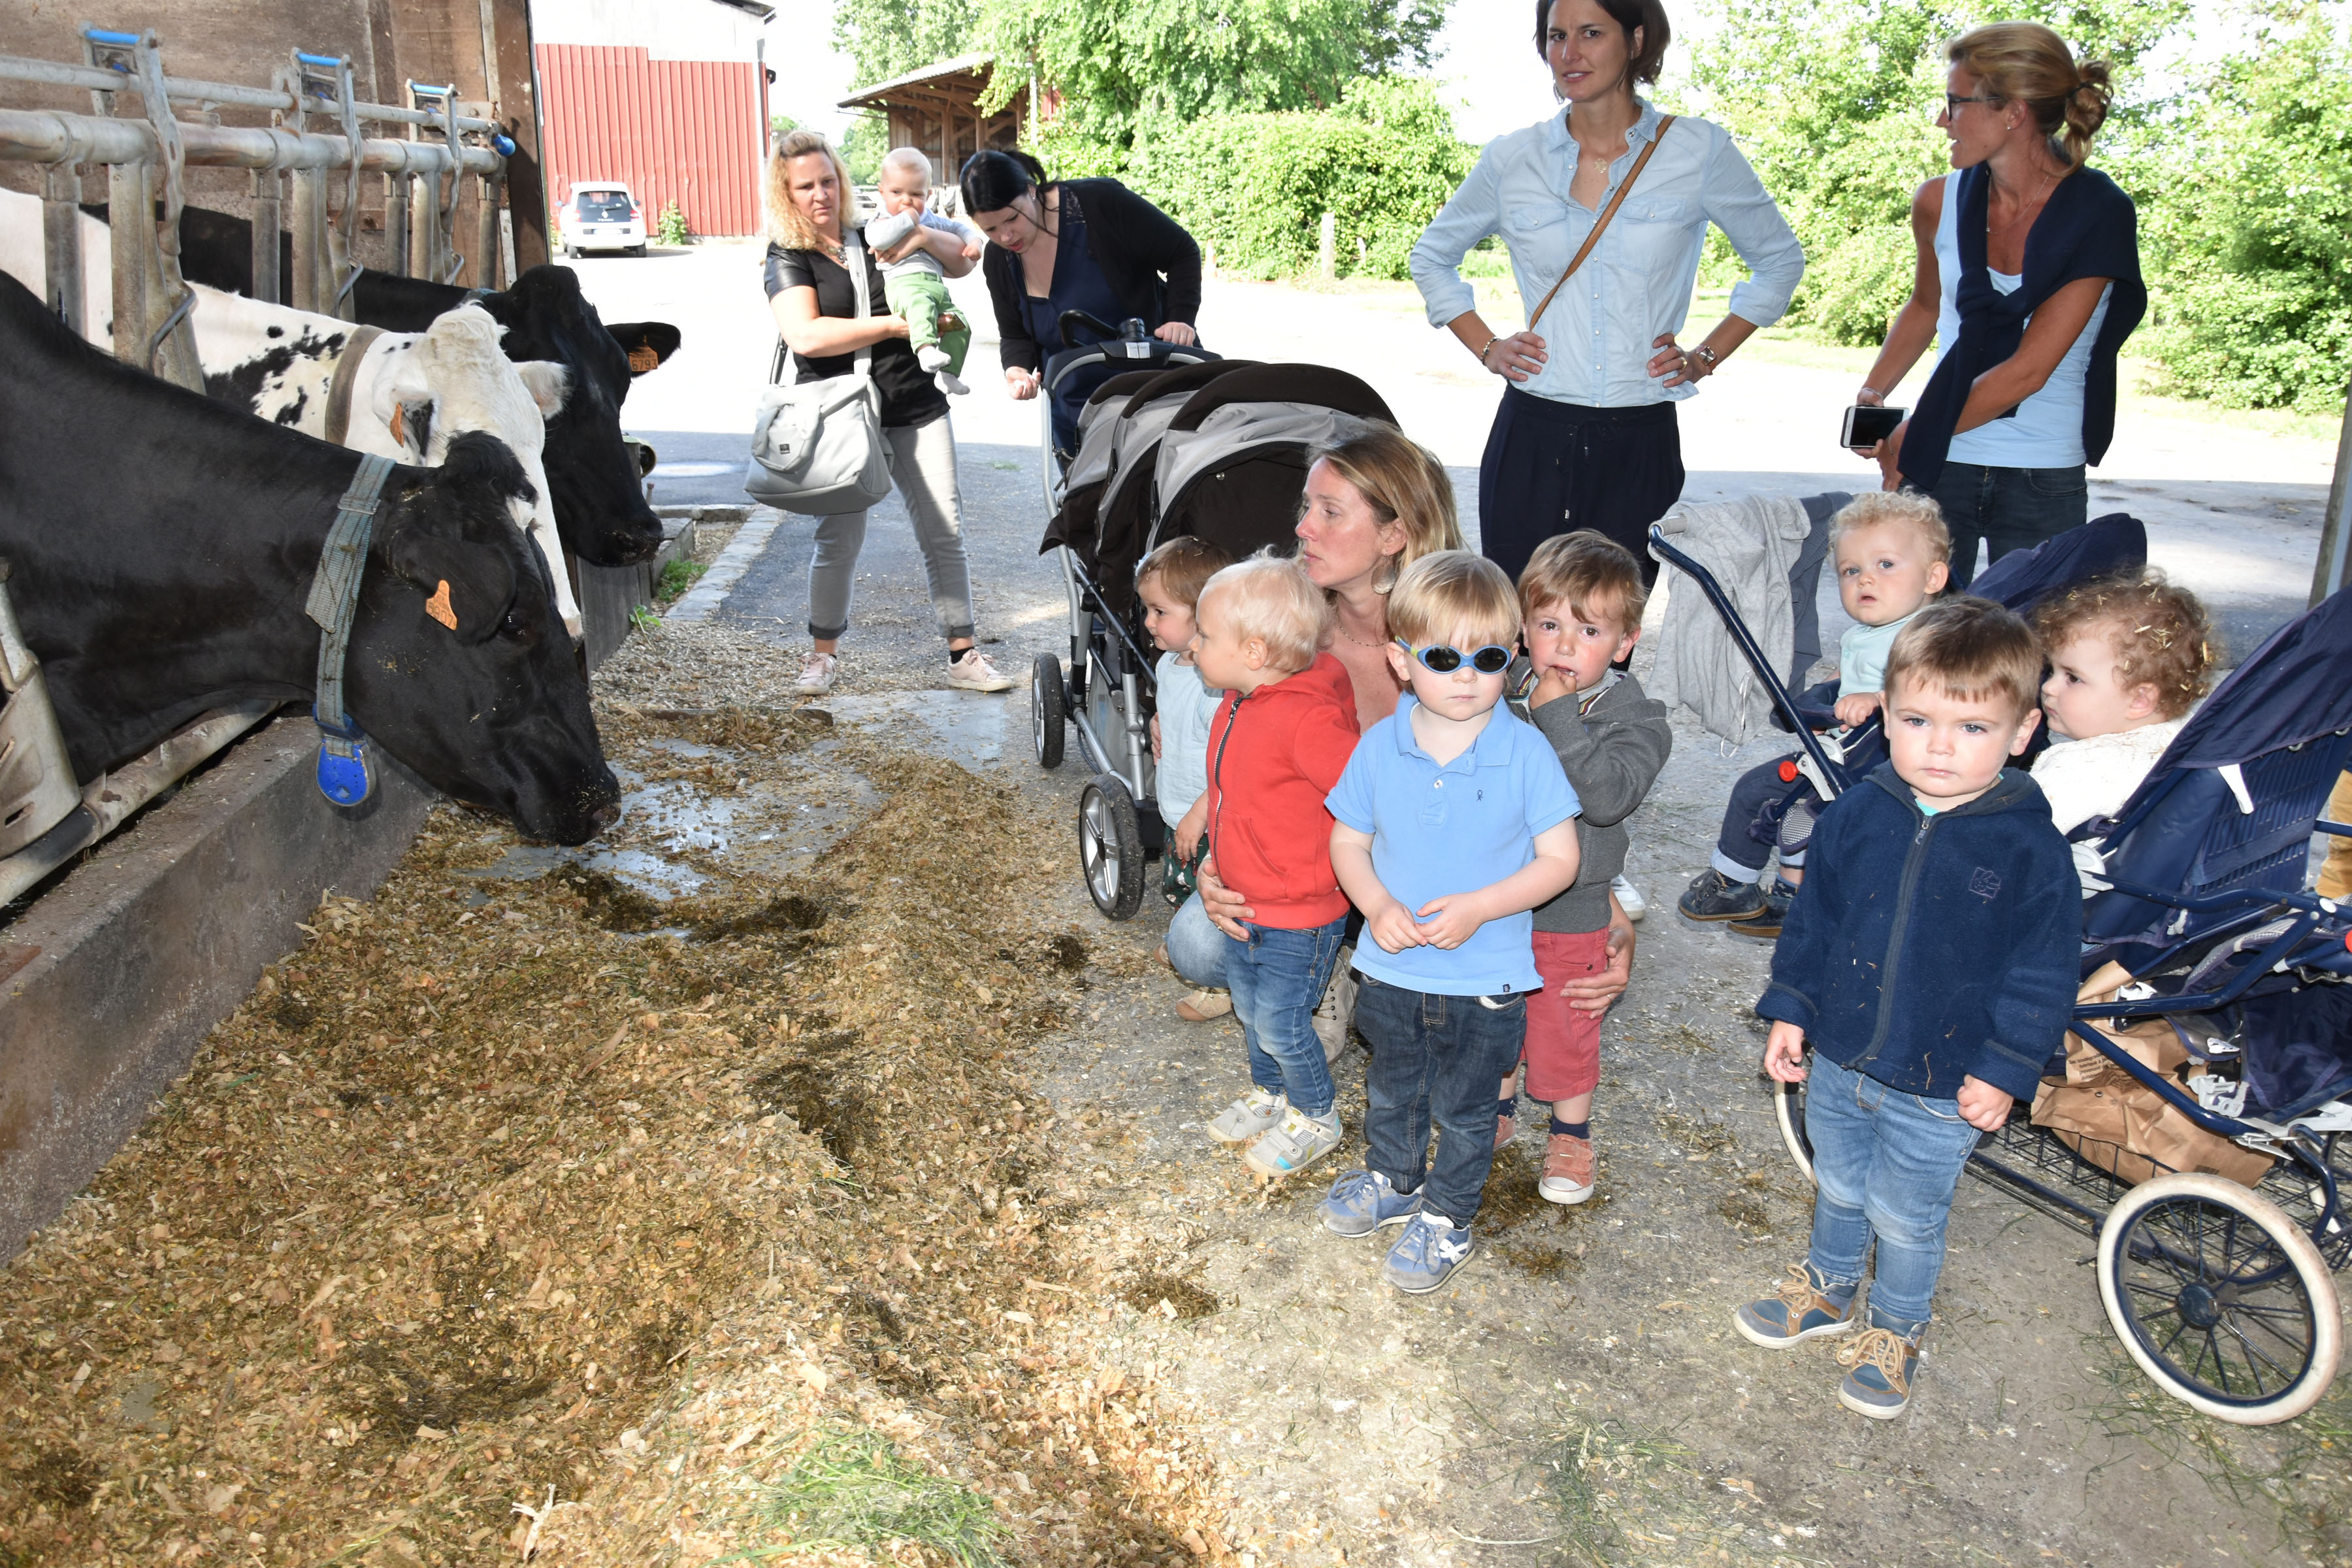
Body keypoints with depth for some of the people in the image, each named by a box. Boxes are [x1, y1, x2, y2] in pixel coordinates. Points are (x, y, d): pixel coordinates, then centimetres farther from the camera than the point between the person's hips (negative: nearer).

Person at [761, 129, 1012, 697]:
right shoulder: (788, 257, 0)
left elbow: (962, 263, 18)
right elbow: (806, 336, -17)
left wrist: (926, 237, -5)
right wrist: (897, 326, -16)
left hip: (916, 407, 3)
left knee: (945, 531, 1)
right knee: (839, 540, -2)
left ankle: (964, 654, 9)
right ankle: (824, 653, 19)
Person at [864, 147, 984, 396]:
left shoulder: (932, 221, 26)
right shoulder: (881, 220, 8)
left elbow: (958, 228, 39)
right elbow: (878, 238, -15)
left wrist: (974, 241, 17)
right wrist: (907, 220, -7)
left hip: (937, 286, 7)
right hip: (903, 283, -7)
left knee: (960, 325, -1)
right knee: (920, 303, -40)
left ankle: (948, 373, 7)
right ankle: (925, 347, -54)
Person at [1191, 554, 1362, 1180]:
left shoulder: (1306, 721, -31)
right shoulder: (1238, 705, -1)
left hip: (1299, 918, -9)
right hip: (1244, 902, 9)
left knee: (1280, 1024, 6)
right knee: (1248, 1008, 24)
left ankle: (1316, 1118, 30)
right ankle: (1269, 1094, 48)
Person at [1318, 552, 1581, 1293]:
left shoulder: (1525, 751, -17)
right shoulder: (1380, 746, -9)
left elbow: (1560, 859, -12)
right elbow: (1348, 842, 1)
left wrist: (1478, 907, -24)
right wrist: (1378, 906, -17)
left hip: (1485, 979, -3)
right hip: (1392, 967, 3)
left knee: (1461, 1107, 16)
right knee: (1390, 1089, 25)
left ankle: (1447, 1217, 39)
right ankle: (1392, 1180, 51)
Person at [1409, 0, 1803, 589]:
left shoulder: (1700, 153, 2)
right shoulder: (1511, 160, 5)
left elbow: (1780, 262, 15)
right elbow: (1432, 257, 20)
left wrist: (1706, 357, 5)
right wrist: (1487, 348, 8)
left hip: (1640, 440, -1)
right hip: (1532, 435, 1)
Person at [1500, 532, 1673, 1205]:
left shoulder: (1636, 718, -16)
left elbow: (1607, 796, -32)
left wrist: (1559, 716, -33)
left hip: (1571, 910, -3)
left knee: (1565, 1030, 14)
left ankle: (1571, 1135, 38)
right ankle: (1498, 1107, 47)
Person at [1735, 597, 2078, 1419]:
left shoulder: (2031, 851, -17)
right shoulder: (1858, 813, -8)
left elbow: (2043, 974, -9)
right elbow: (1813, 917, 4)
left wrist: (2005, 1067, -11)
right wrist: (1790, 1008, 4)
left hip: (1941, 1088, -3)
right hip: (1837, 1058, 4)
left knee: (1906, 1219, 15)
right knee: (1837, 1187, 25)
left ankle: (1895, 1332, 40)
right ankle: (1828, 1289, 50)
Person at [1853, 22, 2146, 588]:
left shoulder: (2098, 215, -9)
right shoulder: (1940, 201, 2)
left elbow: (2025, 371, -15)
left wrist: (1912, 437, -12)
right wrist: (1870, 395, 9)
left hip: (2044, 482, -2)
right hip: (1938, 467, 2)